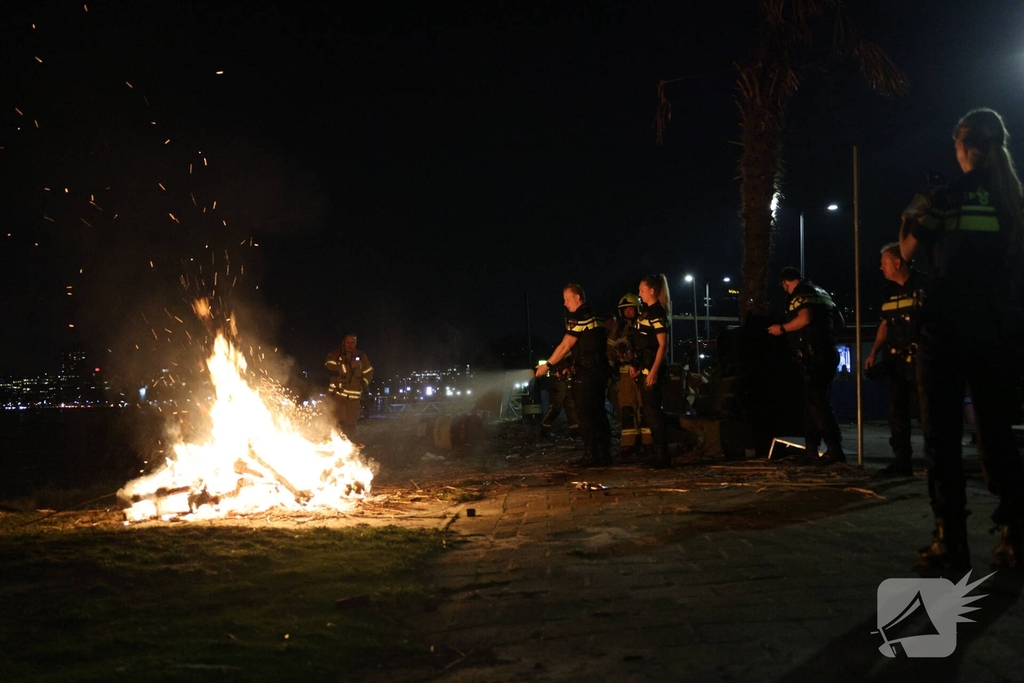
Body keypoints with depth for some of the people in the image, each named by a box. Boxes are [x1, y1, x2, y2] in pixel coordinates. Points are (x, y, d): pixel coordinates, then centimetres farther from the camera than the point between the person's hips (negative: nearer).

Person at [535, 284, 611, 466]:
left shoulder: (579, 317, -11)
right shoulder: (593, 316, 17)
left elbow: (565, 345, -12)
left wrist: (547, 365, -6)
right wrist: (572, 365, 21)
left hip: (586, 371, -9)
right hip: (599, 369, 9)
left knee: (584, 414, -4)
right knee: (598, 412, 11)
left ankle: (591, 455, -4)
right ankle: (604, 454, 13)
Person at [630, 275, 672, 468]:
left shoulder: (657, 313, -13)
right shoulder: (647, 312, 15)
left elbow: (662, 345, -18)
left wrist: (654, 371, -22)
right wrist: (635, 365, 15)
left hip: (653, 370, -10)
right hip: (644, 369, 10)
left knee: (652, 411, -8)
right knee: (648, 411, 12)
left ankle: (662, 455, -3)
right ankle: (659, 453, 18)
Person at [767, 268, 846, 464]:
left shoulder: (800, 293, -7)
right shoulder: (821, 292, 21)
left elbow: (805, 318, -24)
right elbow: (838, 318, 26)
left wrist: (782, 328, -12)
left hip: (813, 356, -9)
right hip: (827, 353, 10)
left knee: (817, 403, -9)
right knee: (813, 401, 15)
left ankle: (835, 449, -14)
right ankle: (811, 448, 19)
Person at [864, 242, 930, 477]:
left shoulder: (923, 284, -6)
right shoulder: (890, 291, 14)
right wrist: (874, 352, 11)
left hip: (921, 359, -7)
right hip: (897, 360, 7)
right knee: (897, 412, 6)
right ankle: (902, 461, 11)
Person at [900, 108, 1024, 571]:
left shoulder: (948, 195, -4)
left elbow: (909, 251, 4)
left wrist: (912, 214, 20)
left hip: (948, 327, -4)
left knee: (942, 436, 0)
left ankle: (951, 541, -3)